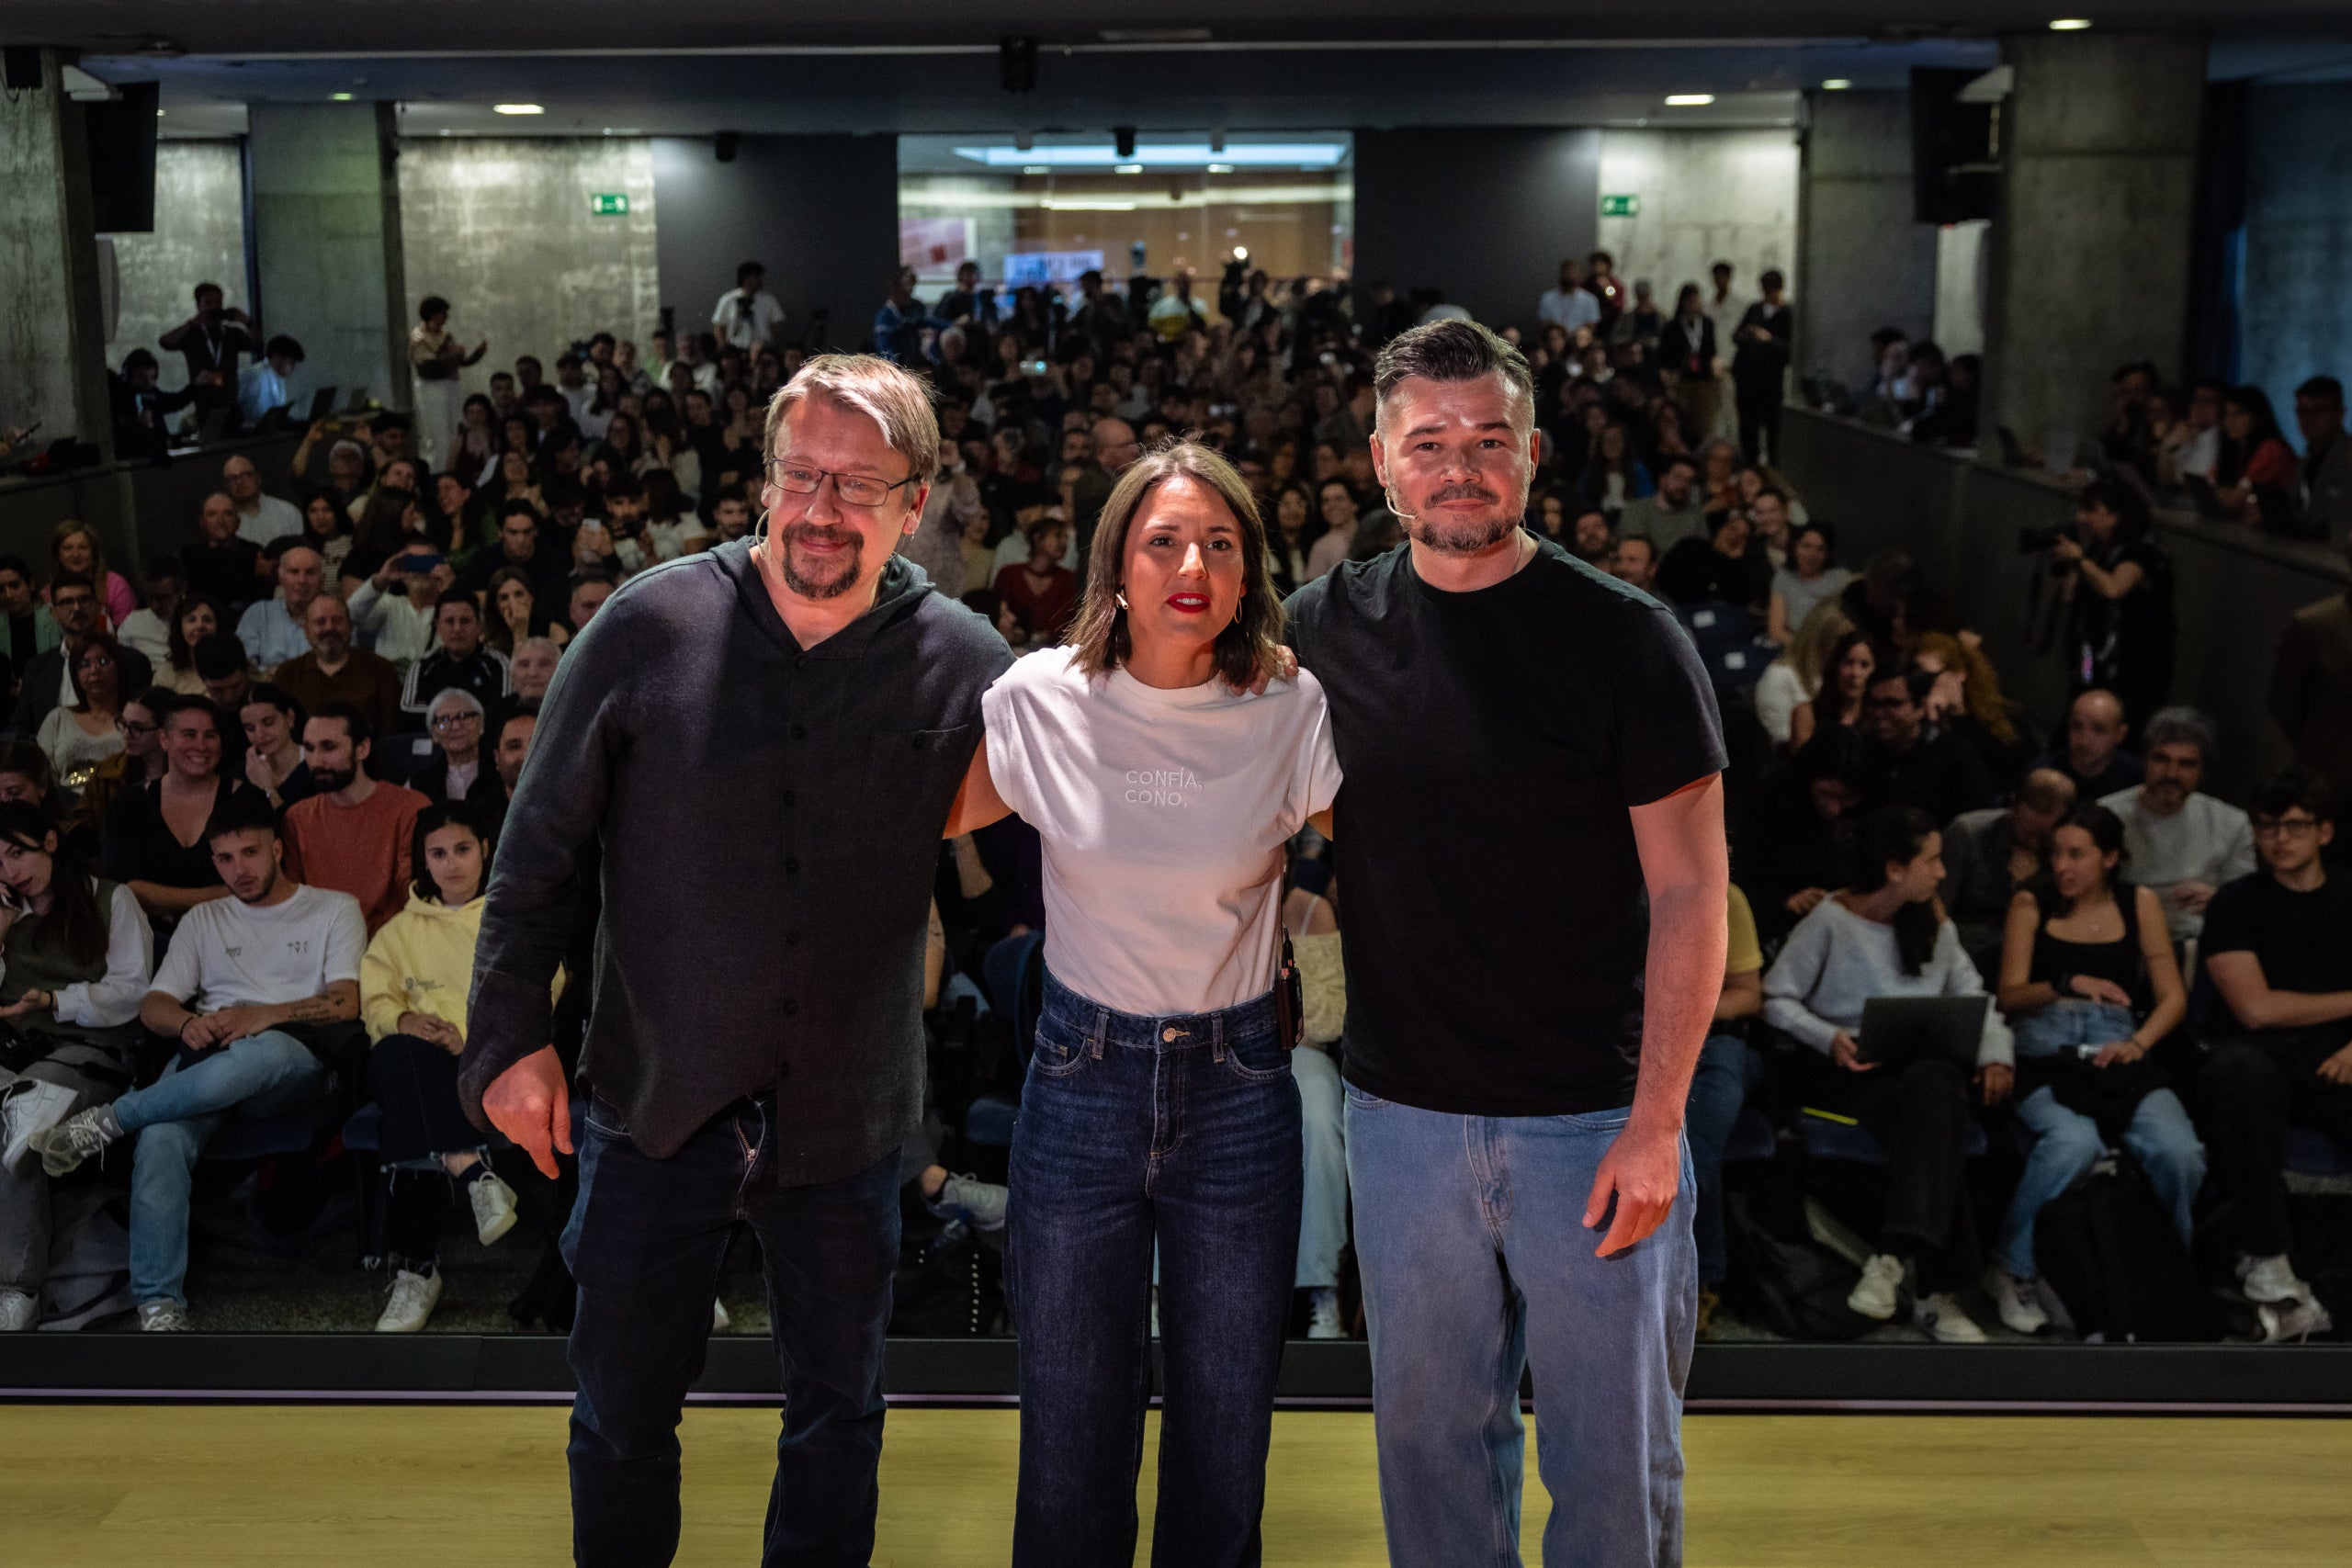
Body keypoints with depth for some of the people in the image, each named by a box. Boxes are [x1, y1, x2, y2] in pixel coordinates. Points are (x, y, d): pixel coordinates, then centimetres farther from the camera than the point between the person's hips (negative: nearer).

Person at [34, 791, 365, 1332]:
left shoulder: (334, 909, 15)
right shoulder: (204, 921, 27)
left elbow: (346, 1002, 1)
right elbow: (153, 1005, 17)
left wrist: (265, 1015, -15)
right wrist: (189, 1023, -8)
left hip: (295, 1065, -3)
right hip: (206, 1063, 3)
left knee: (268, 1052, -43)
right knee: (161, 1139, -33)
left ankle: (108, 1121, -27)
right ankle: (160, 1305, -32)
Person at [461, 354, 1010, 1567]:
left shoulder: (966, 667, -8)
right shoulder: (648, 627, -9)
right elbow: (539, 849, -2)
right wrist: (510, 1035, -5)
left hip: (845, 1114, 1)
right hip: (656, 1101, 0)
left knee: (837, 1416, 19)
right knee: (622, 1416, 16)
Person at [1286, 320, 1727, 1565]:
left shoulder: (1623, 639, -8)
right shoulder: (1322, 631, 2)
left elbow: (1690, 893, -8)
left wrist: (1657, 1122, -13)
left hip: (1593, 1118, -3)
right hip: (1402, 1111, 3)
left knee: (1615, 1444, 8)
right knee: (1428, 1429, 15)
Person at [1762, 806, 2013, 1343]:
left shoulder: (1934, 925, 20)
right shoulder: (1831, 921, 0)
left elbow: (1972, 997, 16)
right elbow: (1776, 999, -2)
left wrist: (1996, 1053, -3)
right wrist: (1828, 1037, -19)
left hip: (1924, 1063, 4)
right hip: (1847, 1071, -4)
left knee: (1935, 1084, -36)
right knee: (1938, 1118, -35)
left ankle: (1896, 1257, -41)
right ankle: (1936, 1288, -34)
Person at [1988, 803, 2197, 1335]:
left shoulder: (2139, 904, 14)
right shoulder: (2032, 903, 9)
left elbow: (2172, 997, 12)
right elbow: (2010, 996, 2)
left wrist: (2138, 1042, -7)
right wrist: (2067, 984, -17)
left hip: (2118, 1055, 2)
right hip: (2044, 1056, -2)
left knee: (2180, 1152, -28)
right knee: (2074, 1143, -36)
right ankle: (2012, 1271, -14)